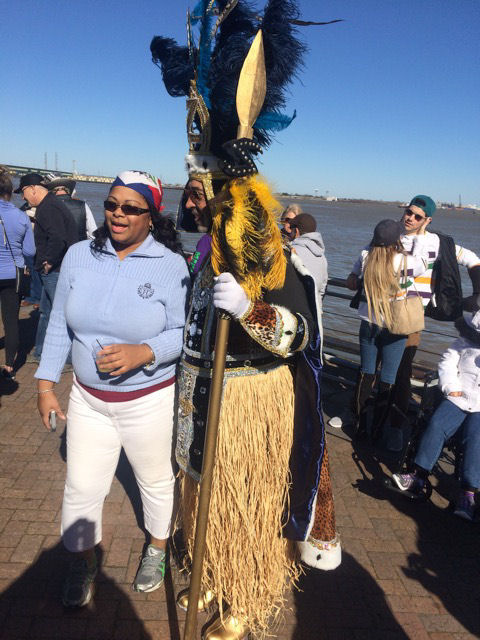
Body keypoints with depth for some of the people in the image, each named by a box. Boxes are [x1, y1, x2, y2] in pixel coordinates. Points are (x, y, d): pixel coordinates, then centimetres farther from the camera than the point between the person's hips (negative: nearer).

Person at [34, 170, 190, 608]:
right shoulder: (79, 256, -2)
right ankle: (85, 563, 42)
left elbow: (183, 333, -12)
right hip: (88, 399, 3)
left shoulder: (170, 265, -13)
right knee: (81, 489, 13)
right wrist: (46, 383, 5)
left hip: (150, 401, -3)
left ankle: (158, 550, 46)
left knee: (156, 481, 17)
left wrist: (143, 352, -29)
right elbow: (60, 325, 5)